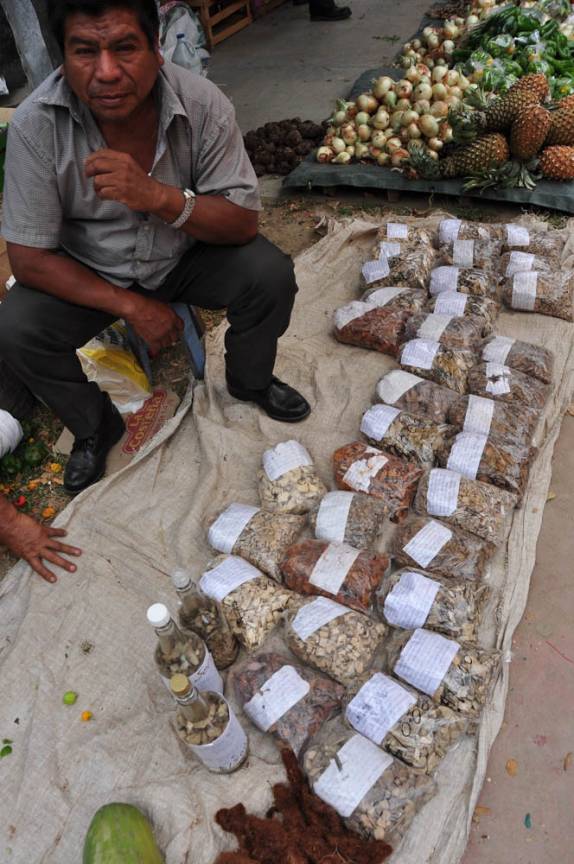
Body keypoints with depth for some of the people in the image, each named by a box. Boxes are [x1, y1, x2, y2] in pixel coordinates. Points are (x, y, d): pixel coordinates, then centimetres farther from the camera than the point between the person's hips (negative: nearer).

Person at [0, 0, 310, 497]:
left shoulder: (204, 105, -21)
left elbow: (243, 223, -20)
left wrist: (162, 198, -38)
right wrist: (130, 305, -23)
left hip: (186, 255, 1)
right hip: (89, 273, 0)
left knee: (270, 276, -22)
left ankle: (249, 381, 11)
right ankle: (95, 427, 8)